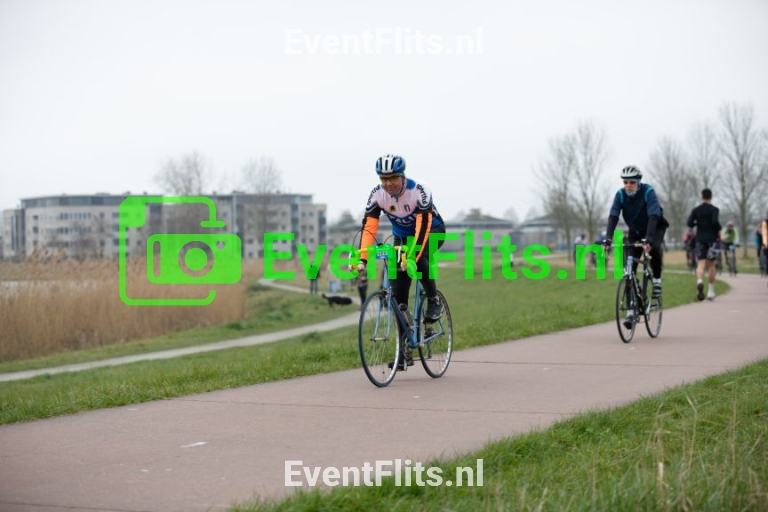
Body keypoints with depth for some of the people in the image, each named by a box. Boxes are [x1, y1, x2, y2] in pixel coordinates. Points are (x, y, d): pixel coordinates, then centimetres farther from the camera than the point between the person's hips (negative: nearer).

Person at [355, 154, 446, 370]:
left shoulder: (419, 191, -32)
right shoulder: (377, 194, -21)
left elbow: (423, 227, -40)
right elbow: (368, 228, -26)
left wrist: (412, 256, -51)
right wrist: (362, 260, -38)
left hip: (432, 231, -4)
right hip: (402, 236, 4)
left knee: (419, 259, -38)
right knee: (398, 294, -7)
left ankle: (434, 301, -12)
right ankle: (405, 350, -2)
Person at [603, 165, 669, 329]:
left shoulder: (648, 192, -28)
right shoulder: (620, 195, -18)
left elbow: (653, 216, -38)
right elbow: (613, 216, -25)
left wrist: (649, 239, -51)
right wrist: (608, 238, -40)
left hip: (655, 227, -3)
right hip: (635, 231, 3)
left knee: (654, 248, -37)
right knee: (629, 269, -8)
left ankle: (657, 281, -12)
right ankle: (631, 311, -6)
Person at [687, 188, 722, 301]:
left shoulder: (696, 210, 5)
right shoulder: (714, 209, -4)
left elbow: (689, 223, -3)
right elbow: (715, 222, -20)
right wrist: (719, 228, -1)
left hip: (700, 239, 2)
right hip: (712, 238, -2)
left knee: (701, 263, -3)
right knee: (711, 264, 8)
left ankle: (699, 281, -35)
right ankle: (711, 291, 11)